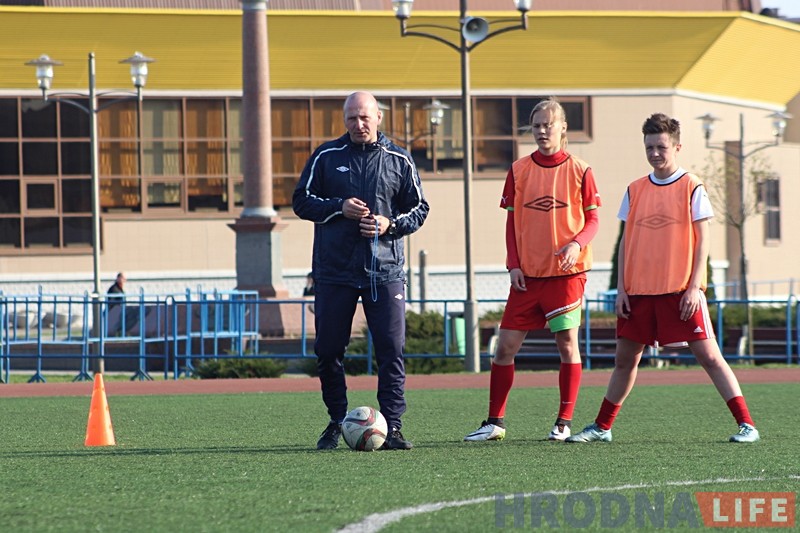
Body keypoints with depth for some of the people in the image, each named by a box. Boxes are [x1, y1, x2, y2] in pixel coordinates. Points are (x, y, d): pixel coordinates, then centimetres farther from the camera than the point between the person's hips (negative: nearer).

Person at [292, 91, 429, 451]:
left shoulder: (399, 161, 6)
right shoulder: (326, 157, 5)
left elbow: (419, 208, 10)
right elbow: (301, 201, 5)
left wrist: (390, 224, -9)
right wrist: (339, 207, -11)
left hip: (385, 270, 0)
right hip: (333, 269, 0)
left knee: (391, 350, -8)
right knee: (328, 350, 3)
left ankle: (391, 426, -5)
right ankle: (336, 423, 18)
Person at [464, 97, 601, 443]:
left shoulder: (579, 171, 0)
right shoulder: (519, 170, 5)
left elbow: (592, 219, 2)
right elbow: (512, 220, 8)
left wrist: (577, 244, -18)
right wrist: (513, 264, -1)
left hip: (567, 272, -2)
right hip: (527, 274, 2)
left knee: (567, 343, -2)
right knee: (506, 345, 0)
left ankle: (564, 423, 6)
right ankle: (495, 422, 7)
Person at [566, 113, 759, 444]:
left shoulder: (692, 188, -2)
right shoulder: (635, 190, 10)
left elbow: (702, 241, -4)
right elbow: (626, 241, 13)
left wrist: (693, 287, -11)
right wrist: (621, 288, 5)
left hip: (681, 291, -4)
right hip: (639, 292, 4)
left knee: (709, 355, -7)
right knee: (624, 359, 11)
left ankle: (746, 424, -6)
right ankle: (602, 427, 22)